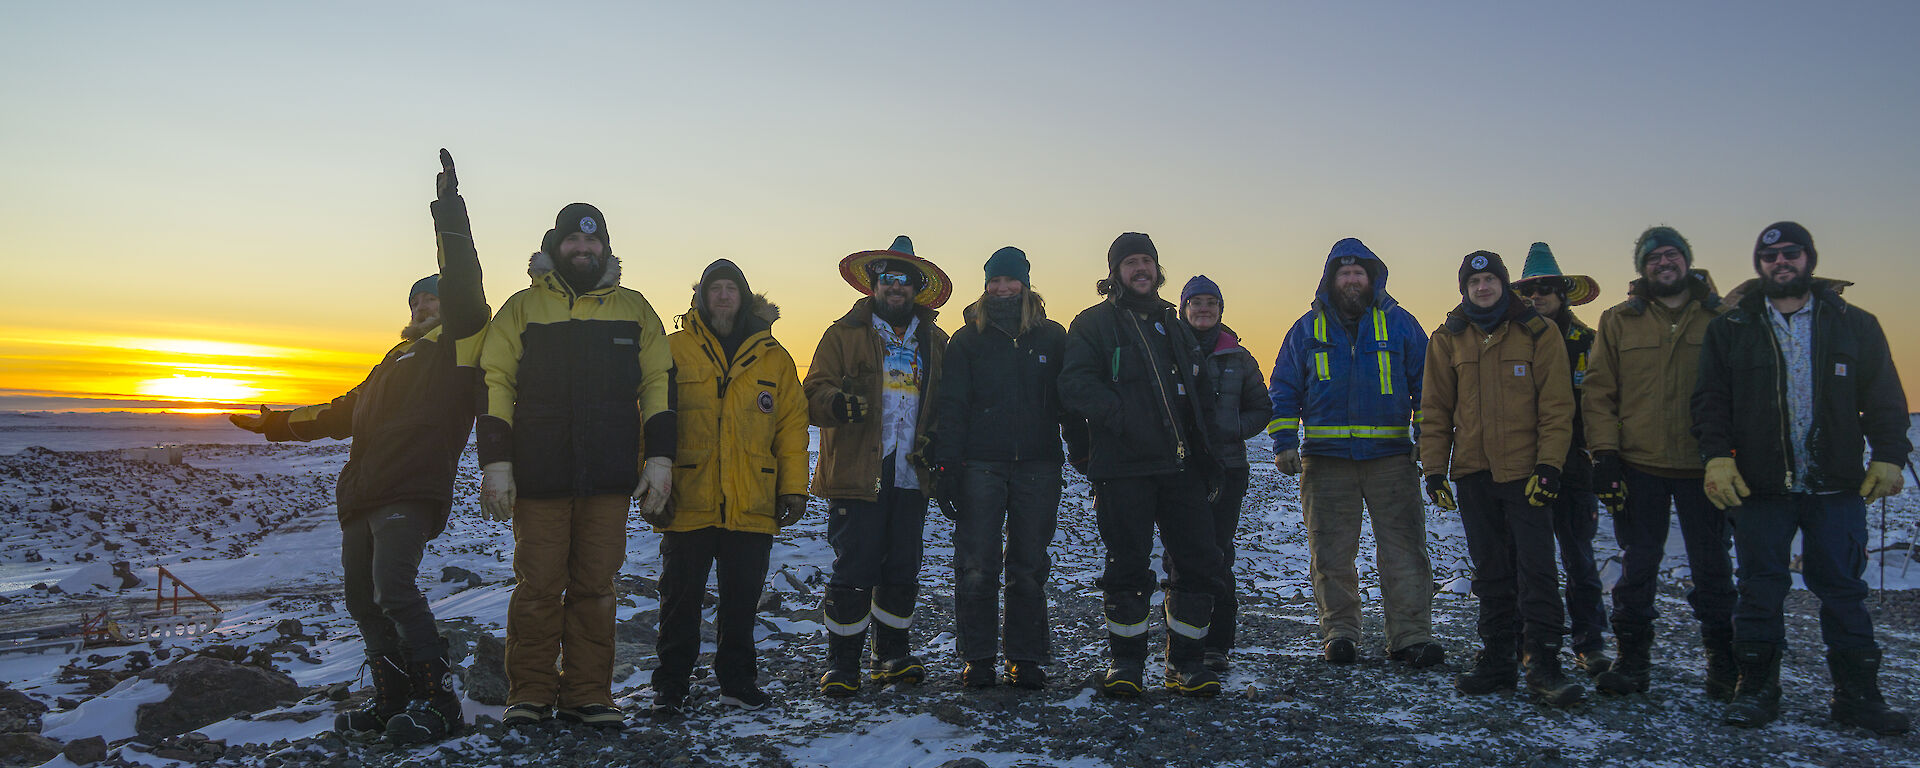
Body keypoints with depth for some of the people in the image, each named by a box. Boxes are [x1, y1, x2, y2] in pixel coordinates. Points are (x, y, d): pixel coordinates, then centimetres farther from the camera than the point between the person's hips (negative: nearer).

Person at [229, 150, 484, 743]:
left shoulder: (460, 341, 4)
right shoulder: (398, 358, 29)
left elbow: (463, 286, -13)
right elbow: (347, 411, 37)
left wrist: (449, 211, -15)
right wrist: (278, 423, 37)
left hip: (412, 490, -10)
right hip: (361, 493, 10)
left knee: (393, 589, -22)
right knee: (362, 599, 10)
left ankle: (437, 701, -16)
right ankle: (393, 700, 18)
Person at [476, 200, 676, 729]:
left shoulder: (634, 309, 12)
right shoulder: (523, 308, 8)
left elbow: (659, 383, 11)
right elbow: (494, 383, 4)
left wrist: (659, 457, 2)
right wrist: (495, 461, -6)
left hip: (609, 477, 1)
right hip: (539, 475, -1)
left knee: (596, 586, 4)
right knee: (539, 585, 2)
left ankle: (587, 694, 13)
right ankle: (530, 694, 14)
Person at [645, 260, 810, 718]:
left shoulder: (773, 357, 9)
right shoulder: (674, 350, 3)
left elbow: (792, 424, 8)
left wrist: (794, 486, 2)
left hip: (752, 506, 2)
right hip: (688, 503, -1)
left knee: (742, 598, 10)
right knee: (680, 597, 6)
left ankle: (738, 680, 25)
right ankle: (670, 684, 19)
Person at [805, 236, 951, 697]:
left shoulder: (934, 342, 16)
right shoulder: (845, 334, 4)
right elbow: (814, 392, -4)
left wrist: (935, 438, 2)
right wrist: (838, 403, -26)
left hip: (911, 477, 4)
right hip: (856, 474, -4)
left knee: (902, 571, 10)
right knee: (854, 571, -6)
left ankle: (892, 654, 25)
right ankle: (842, 664, 6)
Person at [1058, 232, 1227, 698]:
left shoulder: (1172, 325, 23)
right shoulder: (1094, 323, 5)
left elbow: (1197, 392, 27)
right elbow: (1075, 385, -9)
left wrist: (1206, 458, 18)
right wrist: (1118, 415, -23)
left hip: (1181, 467, 5)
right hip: (1123, 467, -5)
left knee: (1199, 562, 0)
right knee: (1127, 568, 0)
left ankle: (1186, 663, 14)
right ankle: (1126, 662, 15)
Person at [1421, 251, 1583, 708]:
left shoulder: (1538, 334, 1)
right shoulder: (1448, 339, 8)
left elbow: (1556, 407, -1)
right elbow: (1435, 410, 9)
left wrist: (1549, 464, -10)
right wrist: (1434, 469, 2)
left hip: (1525, 470, -2)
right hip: (1473, 471, 3)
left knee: (1536, 568, -6)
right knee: (1490, 571, 8)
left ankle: (1543, 666, 1)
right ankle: (1496, 661, 15)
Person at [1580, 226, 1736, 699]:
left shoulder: (1720, 318, 4)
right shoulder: (1619, 321, 6)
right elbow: (1598, 393, 3)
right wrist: (1605, 455, -6)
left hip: (1704, 466, 0)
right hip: (1638, 465, 0)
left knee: (1711, 566, 7)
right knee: (1638, 566, 6)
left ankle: (1723, 664, 20)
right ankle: (1632, 660, 16)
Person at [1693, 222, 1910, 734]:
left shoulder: (1855, 326, 8)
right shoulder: (1731, 330, 7)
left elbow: (1885, 398, 7)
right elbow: (1711, 400, 3)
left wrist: (1888, 458, -2)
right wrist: (1717, 457, -8)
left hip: (1837, 485, 1)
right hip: (1761, 484, 0)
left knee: (1842, 590, 5)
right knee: (1761, 590, 4)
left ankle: (1857, 694, 15)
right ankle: (1756, 689, 13)